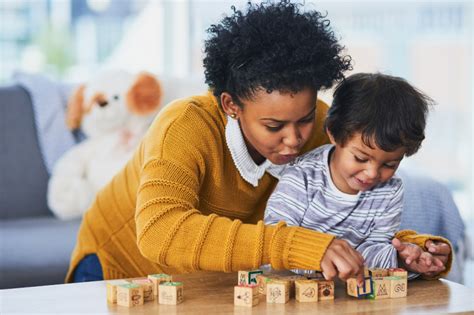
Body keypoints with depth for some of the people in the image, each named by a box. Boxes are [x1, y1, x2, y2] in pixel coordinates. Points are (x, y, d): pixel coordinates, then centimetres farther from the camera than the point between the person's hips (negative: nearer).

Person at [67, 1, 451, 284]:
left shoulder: (317, 126, -17)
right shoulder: (186, 126, -32)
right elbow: (161, 233, -47)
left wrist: (415, 247, -29)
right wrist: (296, 246, -54)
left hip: (211, 281, 3)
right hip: (120, 266, -3)